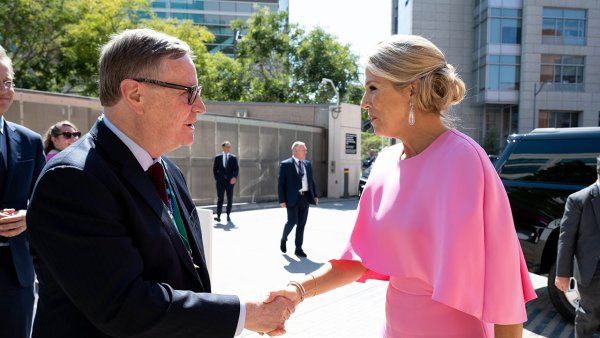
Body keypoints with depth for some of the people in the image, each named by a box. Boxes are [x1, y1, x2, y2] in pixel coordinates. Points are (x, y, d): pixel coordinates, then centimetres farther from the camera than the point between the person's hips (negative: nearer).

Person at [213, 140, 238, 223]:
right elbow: (215, 169, 9)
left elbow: (236, 169, 1)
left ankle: (228, 216, 14)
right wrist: (216, 179, -2)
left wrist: (234, 177, -15)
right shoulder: (217, 157, 7)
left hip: (230, 181, 1)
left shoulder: (233, 158, 6)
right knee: (220, 199, -3)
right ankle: (218, 216, -4)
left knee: (230, 199, 4)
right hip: (220, 181, -1)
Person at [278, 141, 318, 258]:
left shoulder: (307, 164, 13)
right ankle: (283, 239, 22)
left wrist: (315, 195, 9)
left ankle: (298, 249, 15)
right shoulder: (285, 164, -3)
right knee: (292, 221, -8)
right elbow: (281, 184, -5)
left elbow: (311, 181, 17)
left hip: (306, 198, 5)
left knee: (301, 224, 6)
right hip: (292, 199, -5)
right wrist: (282, 200, -11)